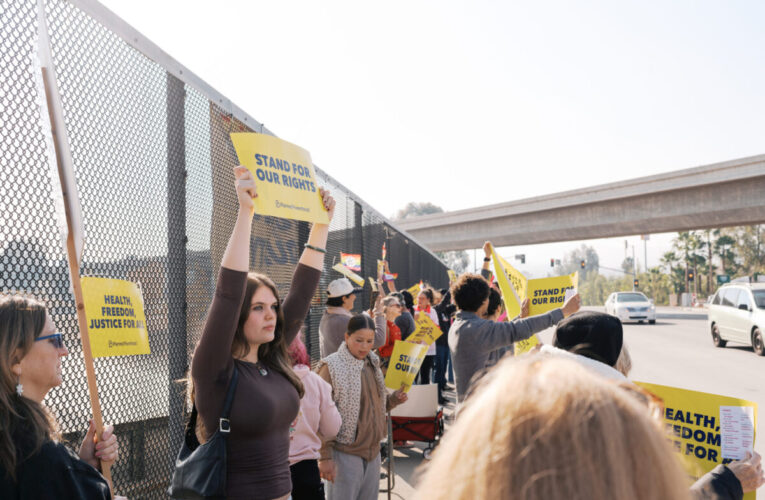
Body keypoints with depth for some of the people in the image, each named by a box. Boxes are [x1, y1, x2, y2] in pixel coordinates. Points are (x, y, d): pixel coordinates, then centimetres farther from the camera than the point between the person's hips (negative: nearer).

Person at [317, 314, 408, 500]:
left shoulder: (372, 364, 9)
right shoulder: (332, 367, -13)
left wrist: (394, 399, 0)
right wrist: (325, 456, -15)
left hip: (373, 450, 7)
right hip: (345, 453, -7)